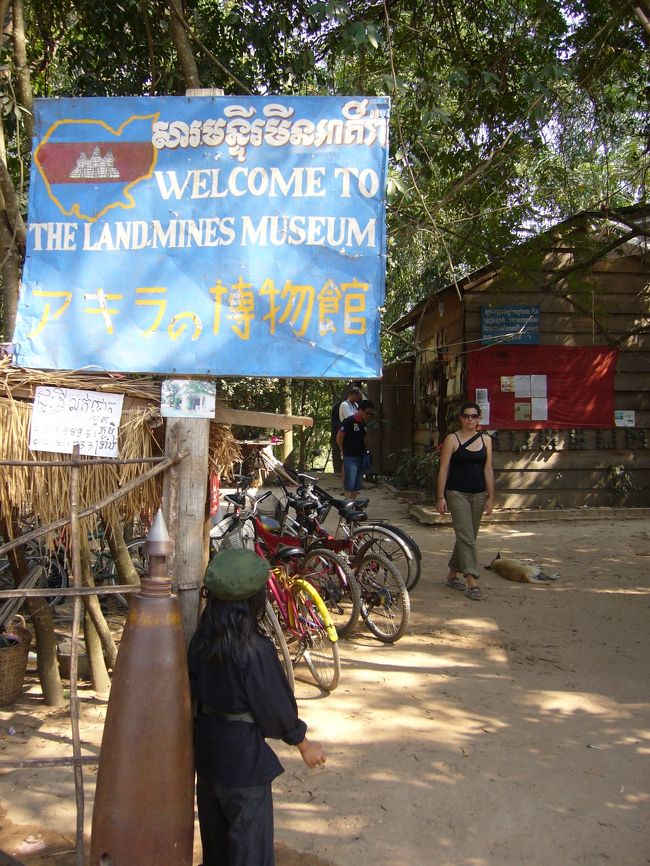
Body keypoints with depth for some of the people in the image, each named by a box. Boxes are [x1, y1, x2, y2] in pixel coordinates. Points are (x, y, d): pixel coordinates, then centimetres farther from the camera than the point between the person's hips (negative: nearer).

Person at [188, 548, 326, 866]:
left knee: (214, 823, 25)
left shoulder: (200, 641, -7)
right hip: (244, 756, -7)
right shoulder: (255, 650, -26)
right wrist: (304, 743, -3)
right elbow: (273, 706, -18)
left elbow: (193, 693, 4)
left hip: (206, 748, 7)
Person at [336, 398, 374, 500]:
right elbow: (339, 437, -10)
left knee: (357, 485, 10)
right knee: (349, 485, -7)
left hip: (361, 457, 8)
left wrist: (364, 451, 13)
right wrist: (344, 451, 1)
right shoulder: (349, 421, -13)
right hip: (350, 457, -8)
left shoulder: (363, 424, 10)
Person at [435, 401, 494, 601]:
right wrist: (441, 496, -9)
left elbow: (488, 470, 8)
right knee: (466, 536, -10)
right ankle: (472, 583, -11)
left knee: (468, 537, 12)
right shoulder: (452, 440, -3)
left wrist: (490, 497, 5)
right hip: (457, 493, -5)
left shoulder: (486, 440, 8)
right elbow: (443, 469, -4)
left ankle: (453, 574, 28)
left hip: (479, 494, 5)